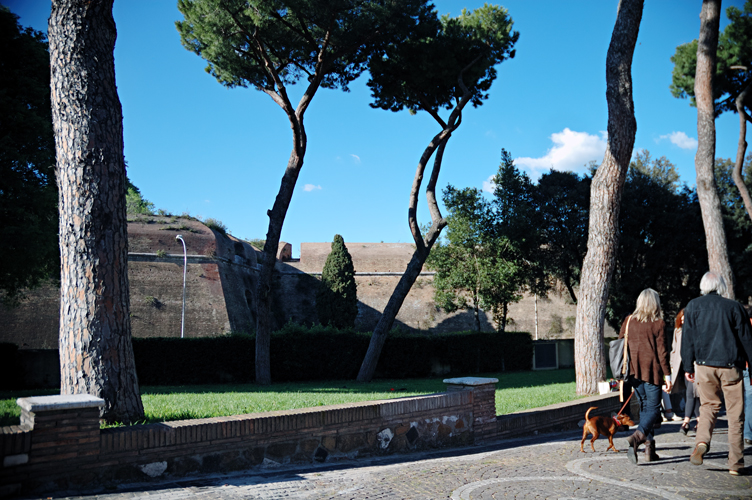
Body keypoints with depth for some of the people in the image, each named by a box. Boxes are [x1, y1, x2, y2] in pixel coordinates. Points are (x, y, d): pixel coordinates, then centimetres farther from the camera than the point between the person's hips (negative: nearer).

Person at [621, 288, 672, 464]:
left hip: (634, 370, 4)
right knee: (653, 408, 1)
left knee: (644, 406, 14)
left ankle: (649, 448, 11)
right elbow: (662, 350, -6)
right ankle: (637, 436, -24)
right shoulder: (658, 323, -4)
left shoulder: (629, 321, 7)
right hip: (652, 370, -4)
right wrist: (667, 374, -2)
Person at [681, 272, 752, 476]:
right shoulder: (735, 307, 2)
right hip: (731, 366, -1)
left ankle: (702, 442, -10)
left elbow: (688, 338, 2)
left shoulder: (693, 306, 4)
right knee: (735, 415, 6)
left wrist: (688, 367, 9)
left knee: (708, 406, 16)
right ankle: (735, 463, 7)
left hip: (704, 365, 1)